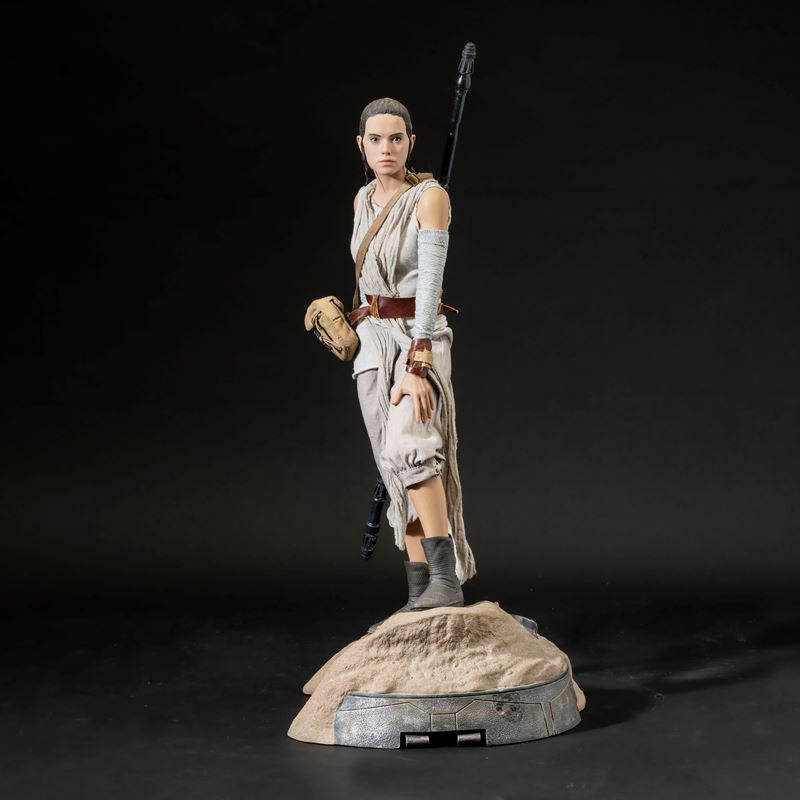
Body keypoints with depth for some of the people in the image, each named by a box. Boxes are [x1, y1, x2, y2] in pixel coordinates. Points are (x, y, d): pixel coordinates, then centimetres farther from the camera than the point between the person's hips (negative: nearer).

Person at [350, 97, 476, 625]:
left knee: (409, 447, -31)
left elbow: (430, 282, -24)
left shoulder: (431, 196, -15)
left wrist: (417, 367, -31)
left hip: (422, 341, -7)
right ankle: (420, 596, 10)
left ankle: (447, 580, -29)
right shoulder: (364, 199, 7)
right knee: (399, 474, 5)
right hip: (374, 343, 7)